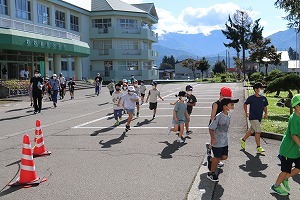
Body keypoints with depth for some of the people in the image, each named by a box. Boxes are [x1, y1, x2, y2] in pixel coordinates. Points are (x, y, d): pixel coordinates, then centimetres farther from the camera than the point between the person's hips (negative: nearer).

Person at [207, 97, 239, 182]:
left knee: (224, 157, 13)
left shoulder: (229, 116, 1)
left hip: (225, 141, 8)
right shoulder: (218, 117, -23)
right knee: (217, 158, 3)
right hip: (217, 142, -8)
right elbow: (211, 128, -20)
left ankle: (211, 160, 37)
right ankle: (211, 173, 22)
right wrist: (212, 138, -27)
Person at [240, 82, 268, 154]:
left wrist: (266, 113, 4)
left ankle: (243, 140, 39)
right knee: (258, 131, -13)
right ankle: (259, 147, -6)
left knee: (251, 130, 17)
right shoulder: (251, 98, -10)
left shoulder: (264, 98, 5)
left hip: (259, 118, 6)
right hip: (253, 117, -6)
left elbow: (265, 106, 19)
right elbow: (245, 104, 5)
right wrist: (246, 112, 0)